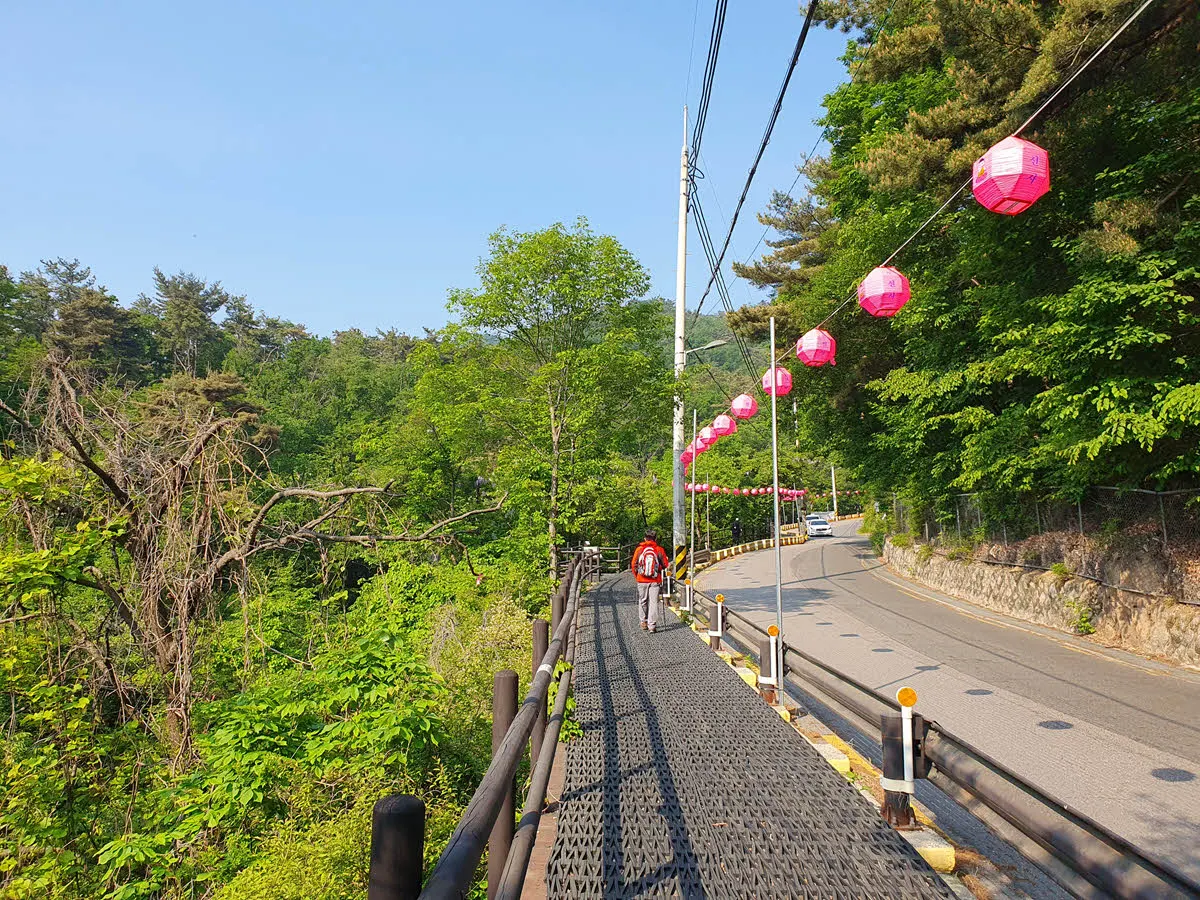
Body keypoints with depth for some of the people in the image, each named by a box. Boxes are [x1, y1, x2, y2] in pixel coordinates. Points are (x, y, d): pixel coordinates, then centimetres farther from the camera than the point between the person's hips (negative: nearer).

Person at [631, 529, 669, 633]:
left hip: (642, 580, 1)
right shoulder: (659, 550, -4)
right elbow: (665, 565, 1)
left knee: (643, 601, 16)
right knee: (653, 602, 1)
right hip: (655, 581, -1)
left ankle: (644, 622, 24)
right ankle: (652, 626, -3)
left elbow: (634, 565, 3)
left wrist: (636, 576, 18)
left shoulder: (639, 549, -2)